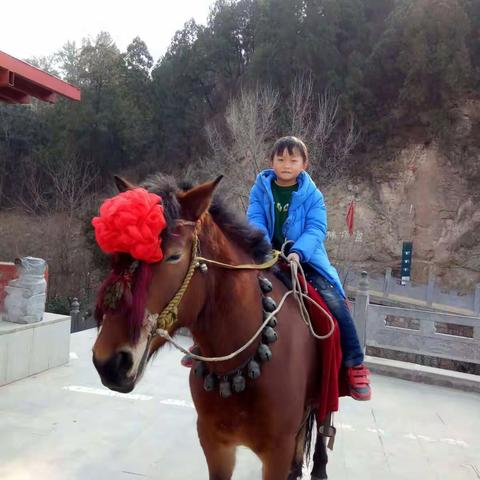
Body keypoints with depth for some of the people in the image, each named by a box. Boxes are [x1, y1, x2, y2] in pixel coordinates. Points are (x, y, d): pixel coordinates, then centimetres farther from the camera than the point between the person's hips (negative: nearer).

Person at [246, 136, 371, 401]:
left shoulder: (312, 194, -1)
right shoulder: (260, 189, 3)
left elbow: (315, 229, -11)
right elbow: (255, 220, -7)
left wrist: (298, 252, -30)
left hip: (305, 257, -1)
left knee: (334, 300, -18)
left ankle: (354, 364, -5)